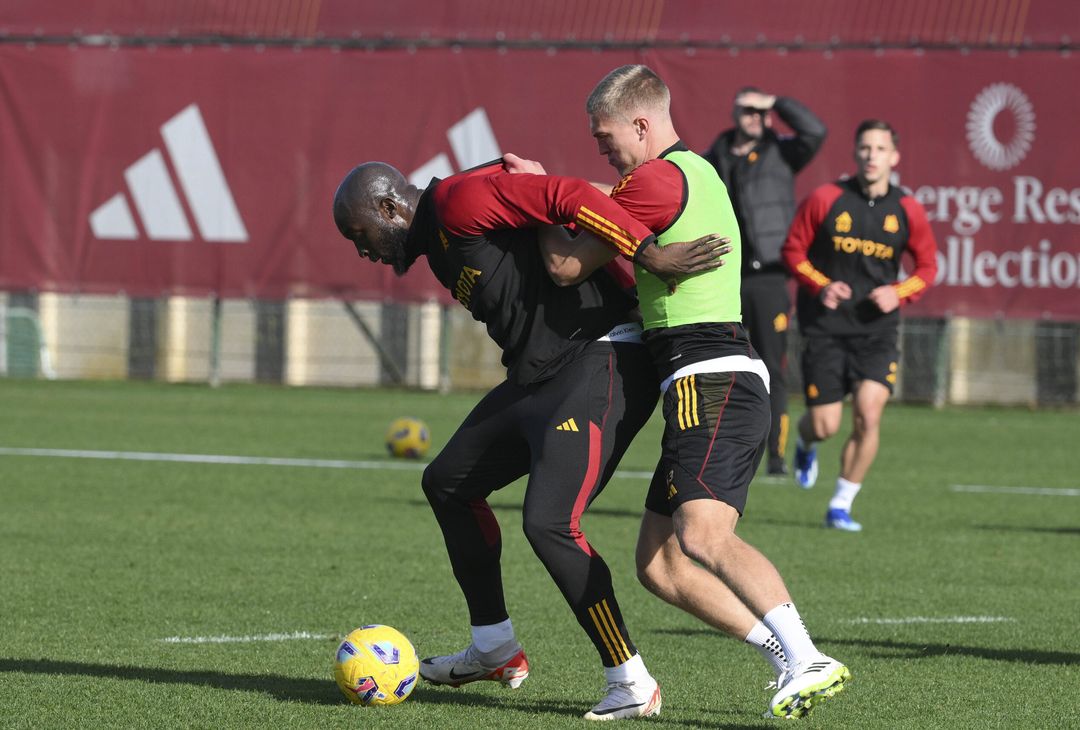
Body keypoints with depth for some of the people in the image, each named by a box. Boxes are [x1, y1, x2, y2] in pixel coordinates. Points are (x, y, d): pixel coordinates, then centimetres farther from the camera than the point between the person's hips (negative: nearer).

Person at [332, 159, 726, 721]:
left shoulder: (458, 200, -13)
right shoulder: (436, 246, 19)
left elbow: (569, 197, -23)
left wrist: (651, 255, -32)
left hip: (603, 362, -11)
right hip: (539, 376, 11)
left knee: (548, 523, -20)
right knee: (448, 483, 21)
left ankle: (631, 683, -9)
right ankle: (495, 650, 30)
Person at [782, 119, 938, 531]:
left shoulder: (907, 211, 0)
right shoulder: (825, 200, -6)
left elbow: (927, 266, 11)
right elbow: (793, 250, 2)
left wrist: (898, 293, -8)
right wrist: (821, 286, -14)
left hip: (876, 330, 1)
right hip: (825, 327, -1)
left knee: (868, 416, -15)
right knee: (825, 426, -3)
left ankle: (841, 505, 1)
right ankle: (805, 443, 38)